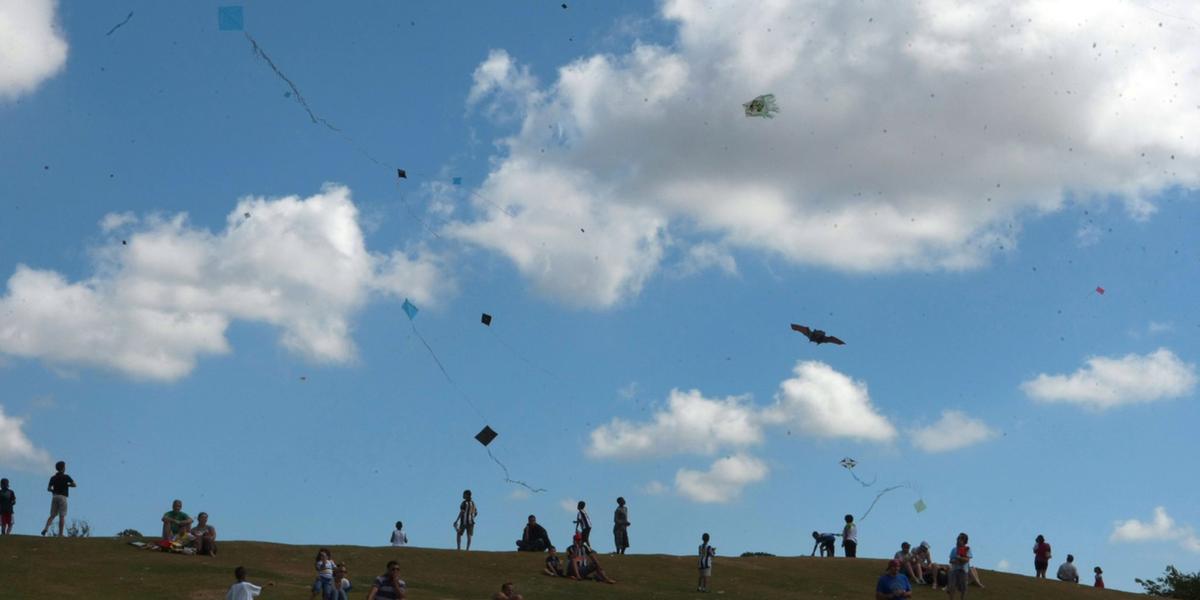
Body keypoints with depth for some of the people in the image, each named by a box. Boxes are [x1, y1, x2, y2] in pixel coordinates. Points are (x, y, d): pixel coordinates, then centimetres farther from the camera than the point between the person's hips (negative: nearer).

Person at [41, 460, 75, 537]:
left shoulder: (53, 477, 10)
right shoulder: (66, 477, -3)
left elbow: (48, 489, 6)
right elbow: (74, 485, -4)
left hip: (54, 497, 4)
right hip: (62, 497, -4)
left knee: (52, 515, 9)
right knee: (62, 516, -1)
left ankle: (46, 528, -15)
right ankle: (60, 534, -5)